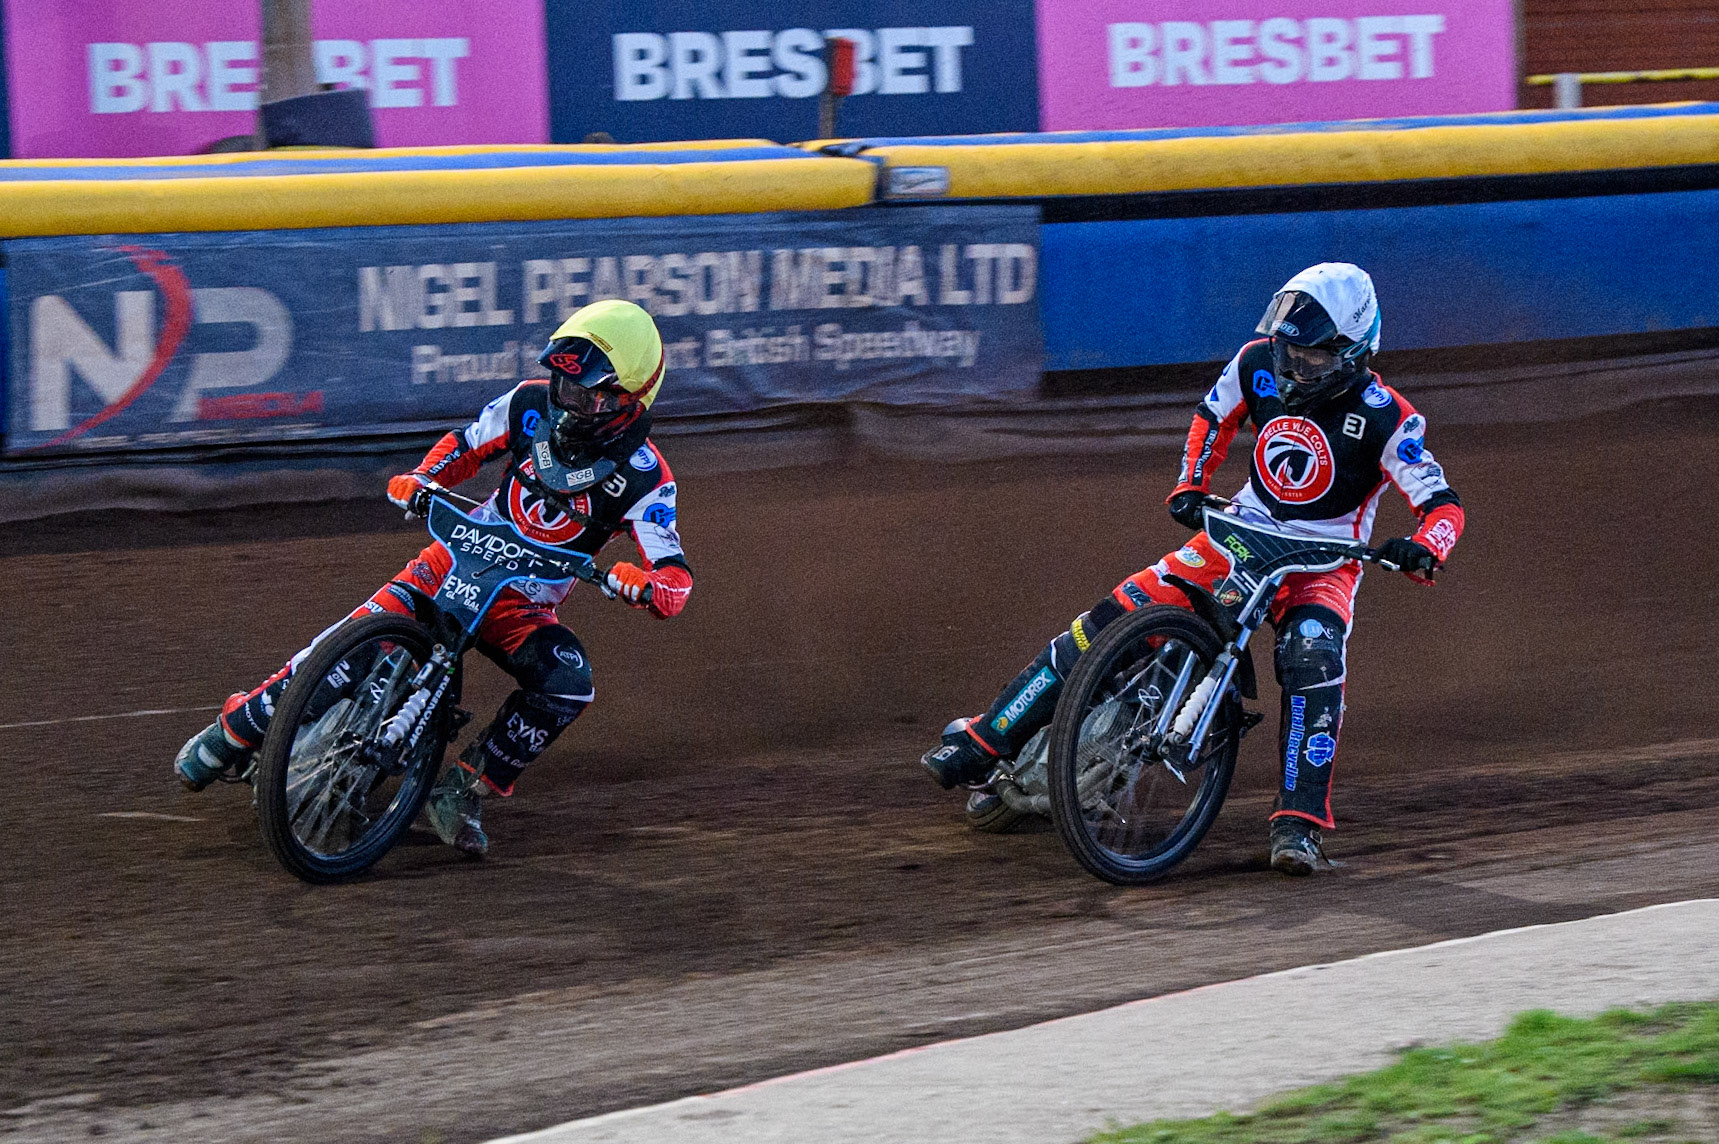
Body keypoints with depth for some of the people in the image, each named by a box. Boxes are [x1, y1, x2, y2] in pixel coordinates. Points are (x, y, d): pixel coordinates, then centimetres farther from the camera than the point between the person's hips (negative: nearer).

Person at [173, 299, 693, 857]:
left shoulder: (643, 475, -16)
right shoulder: (531, 404, -6)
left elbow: (677, 580, -20)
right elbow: (466, 445, 12)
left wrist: (646, 584, -43)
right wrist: (420, 478, -8)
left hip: (523, 606, -1)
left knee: (570, 682, -30)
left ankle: (464, 789, -18)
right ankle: (237, 727, -7)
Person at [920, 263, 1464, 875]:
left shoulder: (1385, 417, -19)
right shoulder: (1261, 362, -6)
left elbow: (1443, 502, -19)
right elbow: (1214, 416, 15)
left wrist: (1421, 550, -40)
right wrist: (1190, 486, 2)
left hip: (1321, 564, -4)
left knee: (1313, 663, -34)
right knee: (1112, 619, -10)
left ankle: (1299, 824, -33)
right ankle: (986, 741, -3)